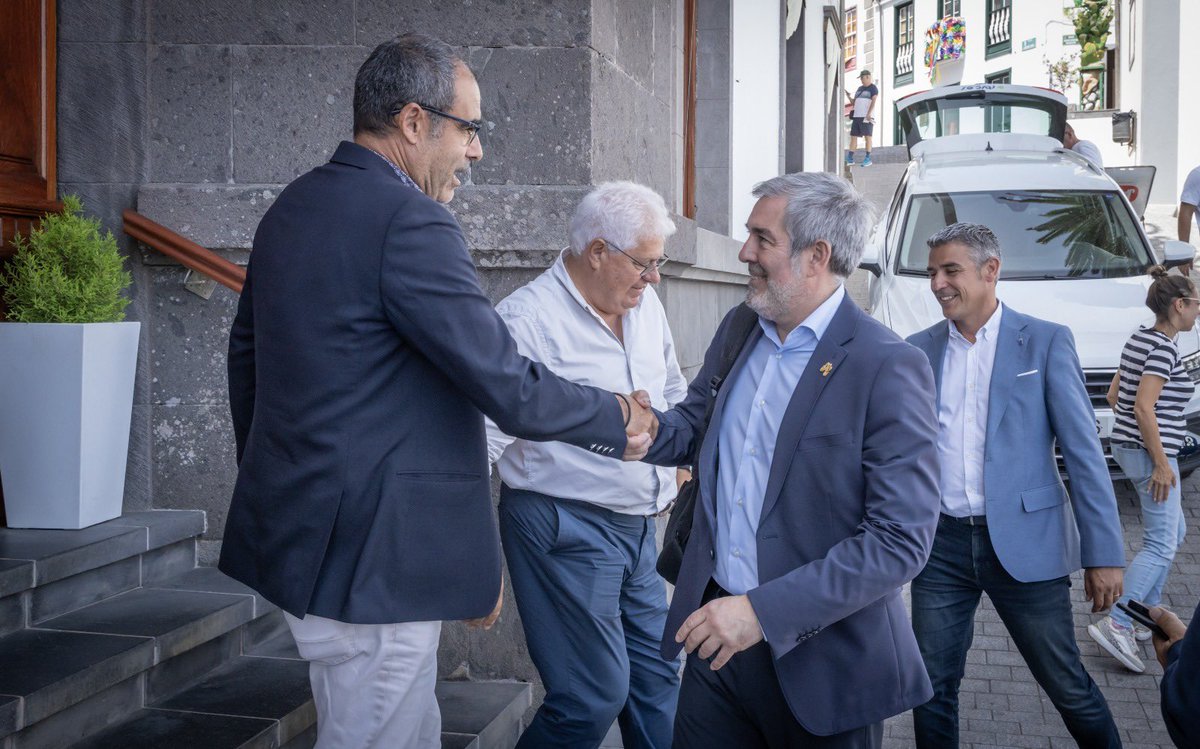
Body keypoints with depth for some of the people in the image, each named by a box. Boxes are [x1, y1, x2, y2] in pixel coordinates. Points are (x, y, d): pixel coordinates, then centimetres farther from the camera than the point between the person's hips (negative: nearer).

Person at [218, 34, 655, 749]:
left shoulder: (290, 208, 10)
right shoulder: (412, 223, -19)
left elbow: (246, 353, 19)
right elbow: (511, 389, -18)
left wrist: (273, 488, 30)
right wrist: (621, 419, -1)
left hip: (295, 524, 10)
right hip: (372, 554, -10)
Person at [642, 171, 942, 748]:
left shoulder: (889, 369, -17)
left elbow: (902, 541, -20)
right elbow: (691, 431, 17)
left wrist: (764, 611, -24)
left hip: (824, 662, -5)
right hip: (717, 630, 6)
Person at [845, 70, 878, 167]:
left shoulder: (873, 88, 0)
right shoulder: (859, 89, 21)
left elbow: (874, 101, -12)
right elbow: (854, 103, 23)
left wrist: (869, 113, -23)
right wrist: (848, 96, 5)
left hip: (866, 117, -7)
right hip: (856, 116, 7)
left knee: (867, 136, -5)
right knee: (853, 136, 4)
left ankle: (867, 158, -4)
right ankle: (849, 159, 6)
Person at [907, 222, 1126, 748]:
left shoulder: (1046, 342, -3)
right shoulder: (919, 350, 6)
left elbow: (1083, 451, -5)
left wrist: (1104, 552, -10)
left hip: (1024, 543, -3)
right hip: (941, 544, 3)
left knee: (1067, 686, 7)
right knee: (932, 688, 8)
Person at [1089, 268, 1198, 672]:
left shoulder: (1139, 339, 11)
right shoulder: (1164, 348, -17)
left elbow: (1113, 395, 17)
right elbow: (1144, 407, -24)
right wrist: (1161, 463, -22)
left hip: (1127, 447, 10)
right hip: (1150, 454, -10)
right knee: (1160, 545, -8)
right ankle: (1116, 625, -14)